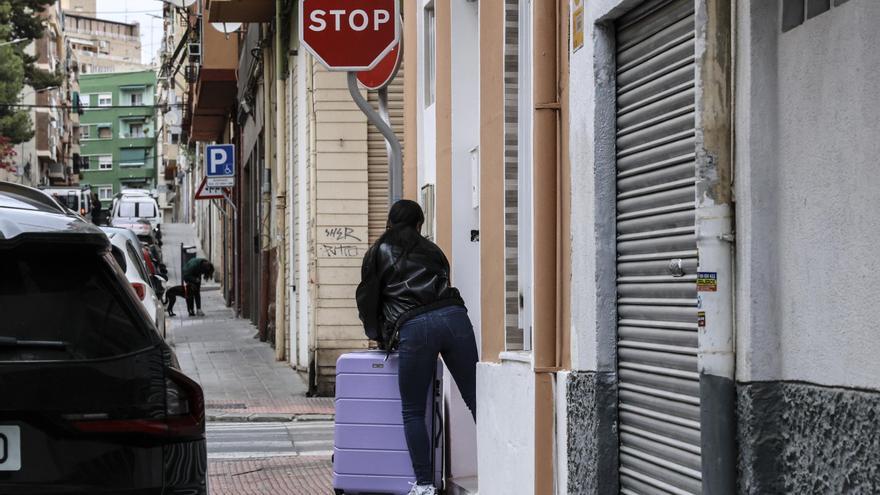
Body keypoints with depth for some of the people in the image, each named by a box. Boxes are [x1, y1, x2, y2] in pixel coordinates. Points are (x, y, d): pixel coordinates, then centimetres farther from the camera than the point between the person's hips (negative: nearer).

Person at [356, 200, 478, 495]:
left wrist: (377, 335, 34)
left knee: (413, 412, 5)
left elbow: (367, 299, 18)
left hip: (413, 327, -3)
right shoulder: (431, 249, 29)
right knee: (476, 401, 3)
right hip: (453, 316, 3)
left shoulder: (378, 253, 20)